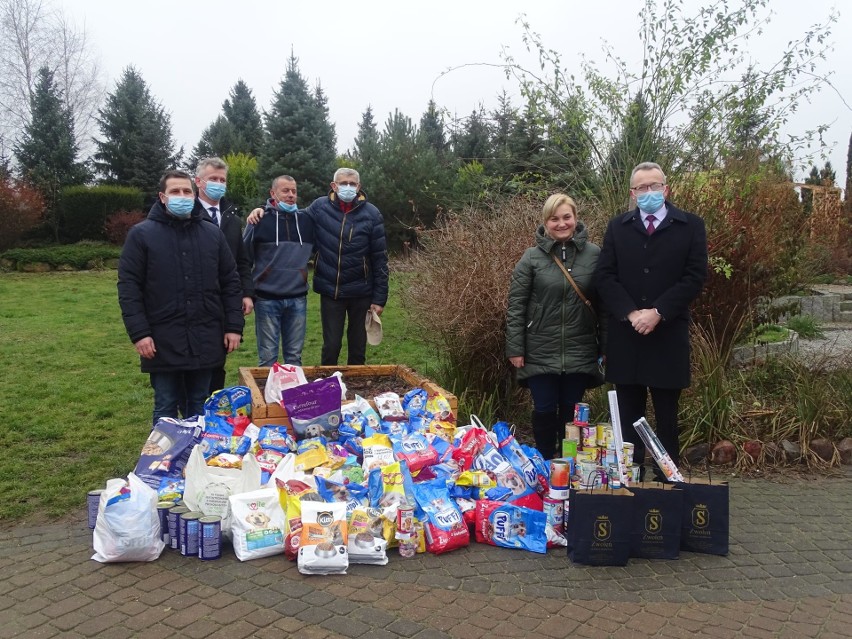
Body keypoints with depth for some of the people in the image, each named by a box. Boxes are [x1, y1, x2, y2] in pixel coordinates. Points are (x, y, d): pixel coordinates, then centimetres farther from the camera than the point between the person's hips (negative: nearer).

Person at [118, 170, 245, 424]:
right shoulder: (141, 234, -1)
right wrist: (139, 333, -12)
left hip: (205, 340, 3)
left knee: (200, 408, 14)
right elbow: (128, 287, -4)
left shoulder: (213, 234, 8)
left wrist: (234, 326, 2)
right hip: (163, 341, -2)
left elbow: (230, 282, 9)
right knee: (165, 409, 8)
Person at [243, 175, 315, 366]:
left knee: (294, 356, 11)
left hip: (298, 299, 3)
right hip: (267, 299, -3)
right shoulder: (260, 220, -3)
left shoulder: (306, 221, 7)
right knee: (267, 357, 3)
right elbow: (244, 257, 2)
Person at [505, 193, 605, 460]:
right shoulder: (532, 257, -3)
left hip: (580, 352, 1)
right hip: (541, 351, -1)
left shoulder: (594, 254, -1)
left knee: (571, 410, 11)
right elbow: (516, 305, -2)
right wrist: (515, 348, -5)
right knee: (544, 410, 7)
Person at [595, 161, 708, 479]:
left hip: (669, 335, -2)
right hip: (625, 334, 2)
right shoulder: (617, 227, 10)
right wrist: (630, 313, -12)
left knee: (666, 415, 6)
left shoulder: (691, 225, 4)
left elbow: (695, 276, -4)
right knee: (628, 415, 7)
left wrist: (657, 313, -13)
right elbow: (605, 276, 2)